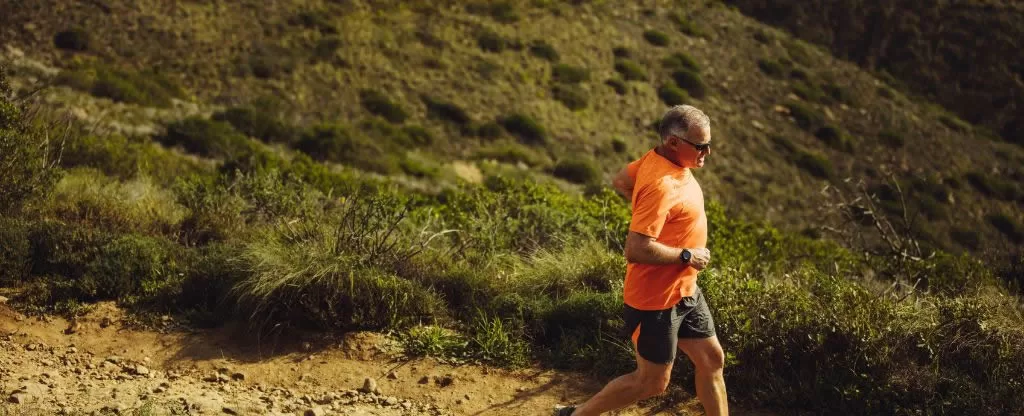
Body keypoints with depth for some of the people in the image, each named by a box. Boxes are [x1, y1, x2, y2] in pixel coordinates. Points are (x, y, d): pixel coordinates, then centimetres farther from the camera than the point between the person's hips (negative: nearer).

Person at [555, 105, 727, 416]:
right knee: (652, 382, 5)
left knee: (712, 359, 15)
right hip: (657, 299, -9)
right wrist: (686, 256, -22)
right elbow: (637, 250, -34)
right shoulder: (661, 185, -30)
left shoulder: (658, 158, -1)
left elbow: (620, 182, 17)